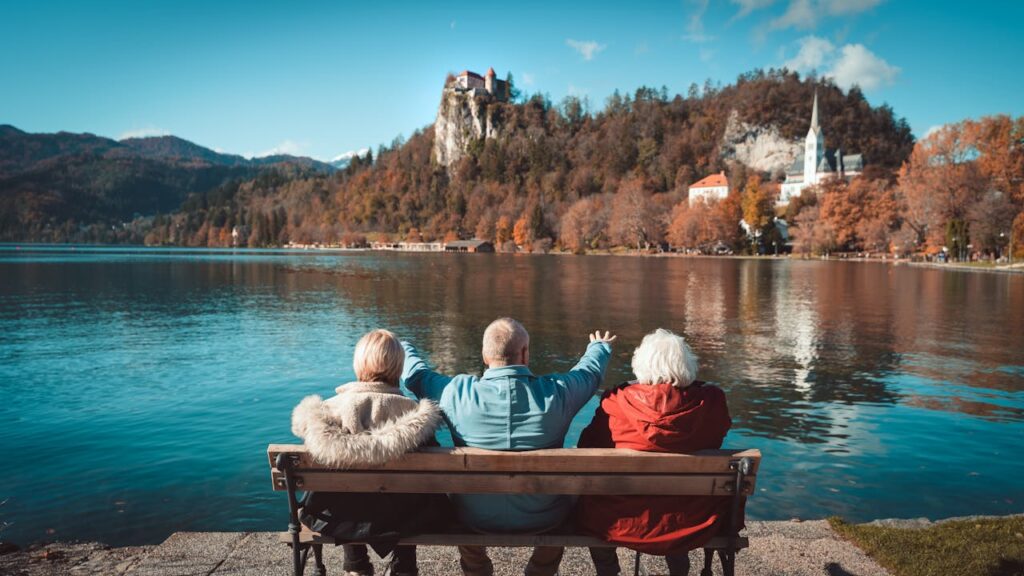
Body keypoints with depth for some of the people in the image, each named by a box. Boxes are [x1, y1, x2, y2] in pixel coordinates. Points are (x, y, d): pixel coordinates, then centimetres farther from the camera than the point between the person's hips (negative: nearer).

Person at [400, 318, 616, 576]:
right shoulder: (557, 392, -18)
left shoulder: (457, 393, -20)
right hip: (543, 520, 0)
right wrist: (600, 348, 27)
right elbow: (591, 371, 4)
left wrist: (404, 348, 22)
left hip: (476, 520, 0)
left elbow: (415, 375, 0)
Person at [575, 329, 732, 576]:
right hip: (691, 521, 2)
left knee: (587, 499, 30)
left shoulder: (617, 400, -16)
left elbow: (588, 450, -6)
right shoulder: (712, 401, -11)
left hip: (623, 521, -2)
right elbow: (713, 446, 6)